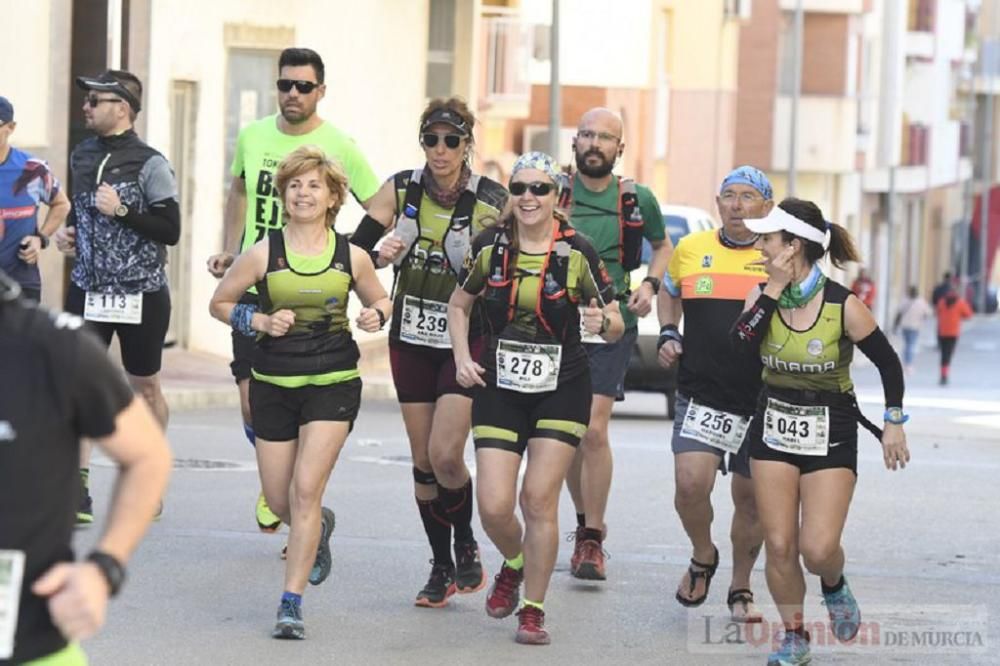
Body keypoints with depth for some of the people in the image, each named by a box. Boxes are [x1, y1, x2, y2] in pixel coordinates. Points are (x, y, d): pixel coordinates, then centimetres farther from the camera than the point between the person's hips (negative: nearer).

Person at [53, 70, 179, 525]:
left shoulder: (149, 165, -10)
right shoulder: (81, 157, 8)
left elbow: (171, 231, -13)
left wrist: (121, 211, -21)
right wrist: (68, 232, 5)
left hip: (141, 294, -4)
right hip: (88, 289, 4)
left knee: (145, 386, 10)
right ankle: (78, 488, -10)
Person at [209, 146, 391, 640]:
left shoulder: (352, 256, -2)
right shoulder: (263, 254, -4)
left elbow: (379, 300, 15)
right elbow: (220, 303, 6)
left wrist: (375, 316, -8)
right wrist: (260, 321, -11)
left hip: (334, 383, -2)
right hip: (274, 383, 2)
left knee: (306, 489, -14)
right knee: (280, 501, 8)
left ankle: (291, 603, -7)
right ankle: (320, 527, 46)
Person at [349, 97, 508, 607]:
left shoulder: (492, 201, -10)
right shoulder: (401, 190, -1)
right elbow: (356, 249, 0)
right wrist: (381, 255, -20)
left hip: (466, 339, -4)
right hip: (411, 339, 4)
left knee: (445, 455, -16)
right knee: (423, 460, 6)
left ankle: (465, 545, 11)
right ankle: (441, 568, 19)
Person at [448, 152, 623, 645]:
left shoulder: (577, 252, -9)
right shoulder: (490, 246, -3)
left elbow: (615, 327, -3)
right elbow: (459, 304, 14)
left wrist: (603, 321, -26)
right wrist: (463, 357, -1)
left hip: (561, 391, -2)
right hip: (499, 389, 2)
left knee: (539, 499, -8)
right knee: (493, 506, -5)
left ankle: (533, 609, 6)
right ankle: (513, 565, 30)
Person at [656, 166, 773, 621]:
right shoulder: (691, 250, 5)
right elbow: (669, 291, 25)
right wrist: (667, 334, 9)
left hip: (761, 400, 0)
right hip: (702, 395, 0)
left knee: (750, 498, 8)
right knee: (690, 482, -17)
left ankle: (740, 588, 28)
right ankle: (703, 558, 13)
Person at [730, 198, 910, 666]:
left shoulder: (842, 305, -15)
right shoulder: (762, 296, -4)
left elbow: (888, 363, -4)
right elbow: (740, 346, -21)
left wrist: (894, 424, -1)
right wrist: (774, 292, -22)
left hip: (831, 435, -4)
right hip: (774, 430, 4)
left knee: (818, 549, -12)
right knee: (779, 545, 1)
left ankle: (834, 587, 23)